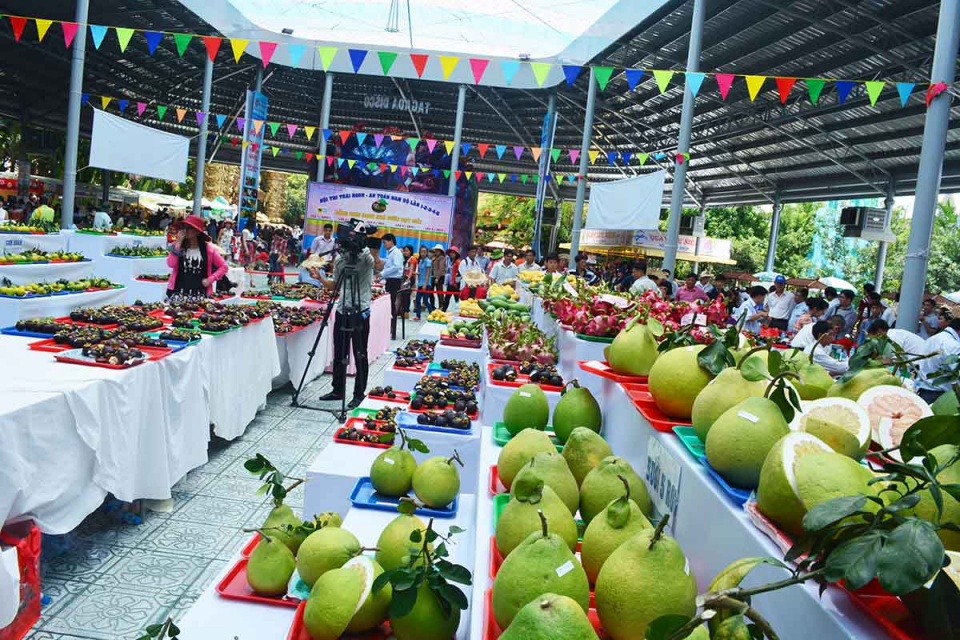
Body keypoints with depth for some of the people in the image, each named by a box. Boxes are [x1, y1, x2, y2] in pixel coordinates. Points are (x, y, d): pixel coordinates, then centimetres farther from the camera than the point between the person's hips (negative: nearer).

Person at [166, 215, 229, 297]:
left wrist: (210, 280, -6)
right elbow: (171, 264, -12)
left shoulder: (208, 248, 1)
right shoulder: (178, 245, 4)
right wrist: (178, 242, -10)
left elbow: (223, 267, 5)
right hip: (178, 292, 1)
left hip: (199, 294, -1)